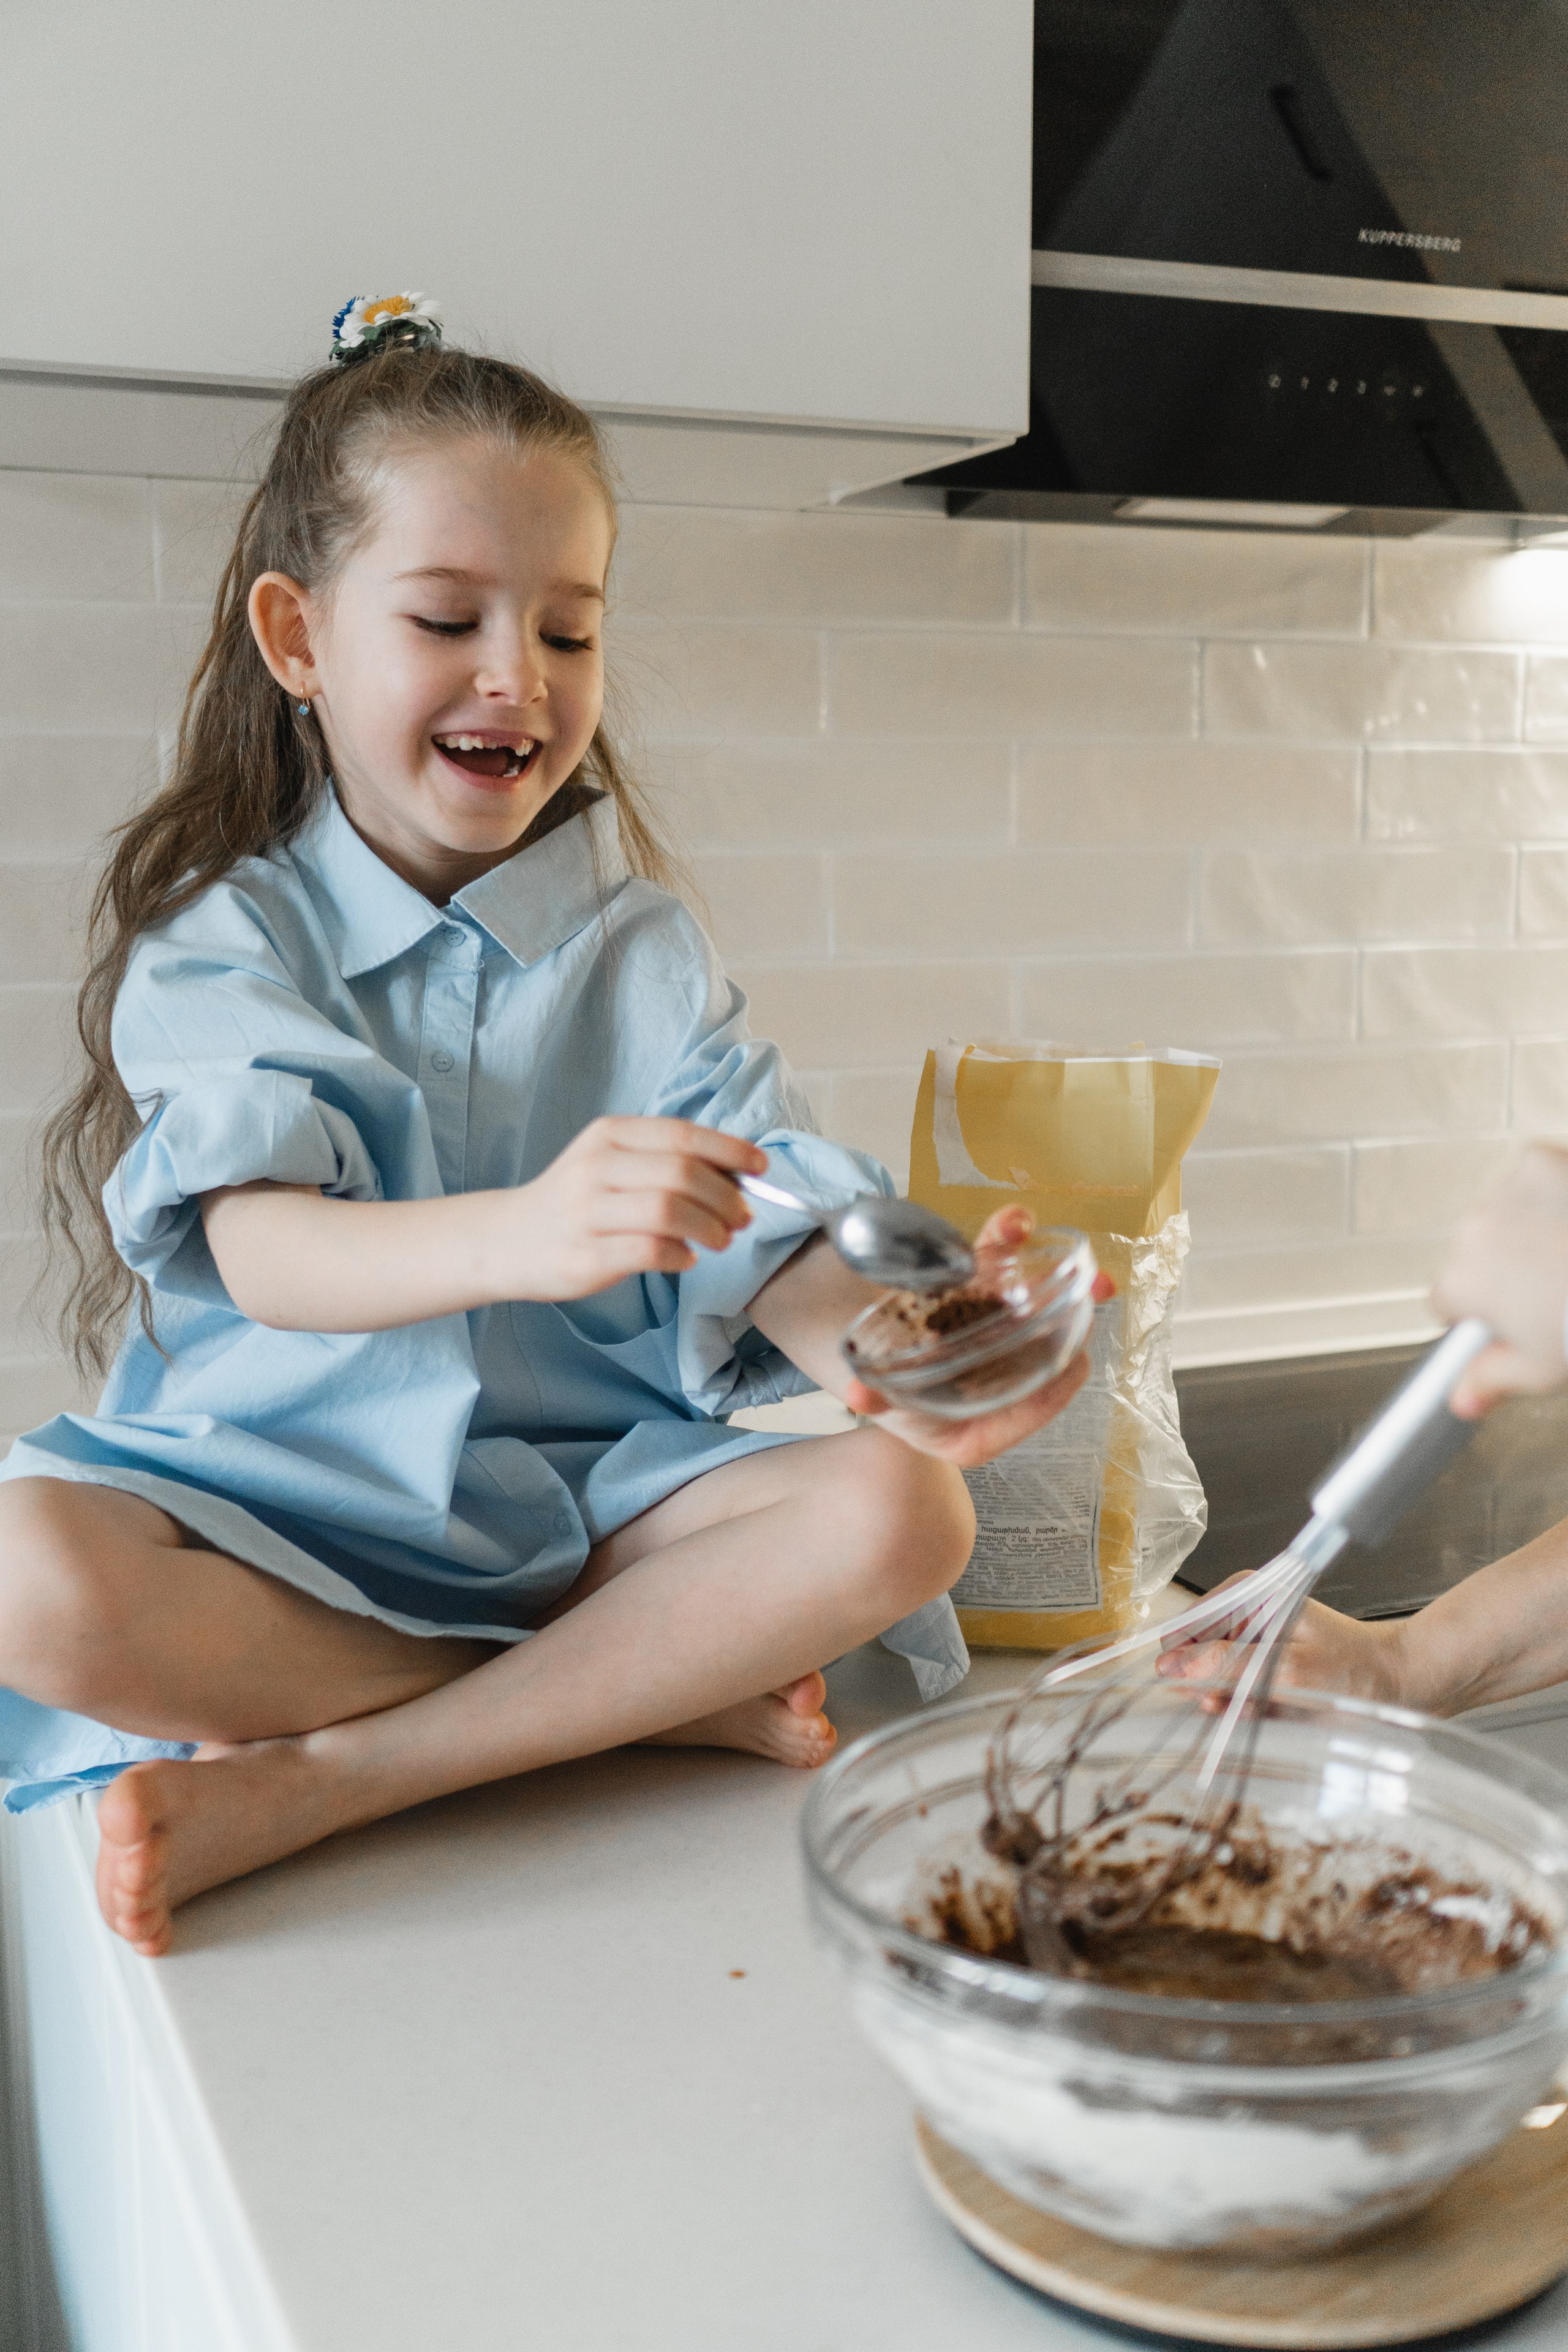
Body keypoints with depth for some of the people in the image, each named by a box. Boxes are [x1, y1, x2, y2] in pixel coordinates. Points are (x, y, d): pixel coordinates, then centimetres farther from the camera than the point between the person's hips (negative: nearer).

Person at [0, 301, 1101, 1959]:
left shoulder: (639, 948, 5)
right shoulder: (224, 937, -1)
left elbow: (770, 1235, -8)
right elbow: (260, 1248, -20)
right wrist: (516, 1236, -42)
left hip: (582, 1491, 2)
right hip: (278, 1496, -2)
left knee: (898, 1512, -24)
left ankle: (300, 1785, -20)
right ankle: (663, 1694, -16)